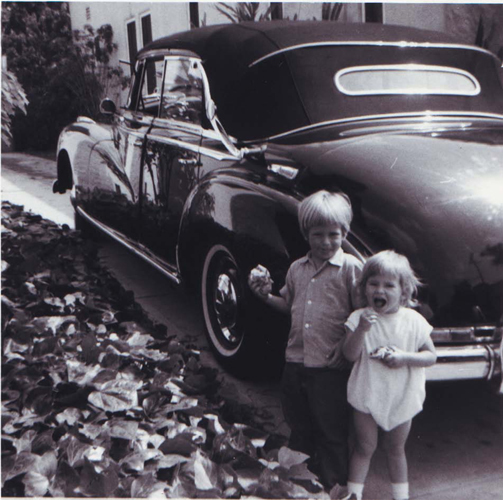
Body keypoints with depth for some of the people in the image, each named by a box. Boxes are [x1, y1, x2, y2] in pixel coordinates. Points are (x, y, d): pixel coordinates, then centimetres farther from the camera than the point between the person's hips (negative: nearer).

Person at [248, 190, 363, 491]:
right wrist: (267, 296, 5)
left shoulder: (351, 268, -9)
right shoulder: (297, 269, 9)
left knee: (331, 432, 5)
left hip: (331, 367, -6)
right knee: (299, 427, 21)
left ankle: (334, 487, 24)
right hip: (296, 361, 6)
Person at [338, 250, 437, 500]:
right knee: (364, 447, 8)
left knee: (395, 449, 15)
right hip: (367, 395, -1)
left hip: (402, 397, 1)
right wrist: (361, 330, -30)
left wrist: (405, 357, -19)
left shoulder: (414, 321, -5)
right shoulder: (359, 318, -8)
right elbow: (350, 355, -15)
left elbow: (431, 356, -2)